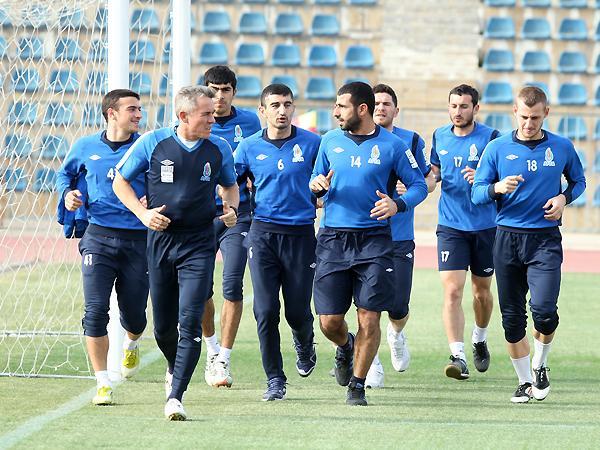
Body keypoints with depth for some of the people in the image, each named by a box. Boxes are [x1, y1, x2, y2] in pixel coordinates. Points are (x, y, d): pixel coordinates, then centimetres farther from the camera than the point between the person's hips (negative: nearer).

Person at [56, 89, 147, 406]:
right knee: (95, 310, -11)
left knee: (135, 316, 8)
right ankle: (102, 383, -3)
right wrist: (67, 193, 3)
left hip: (139, 239, 0)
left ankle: (131, 344, 46)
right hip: (99, 236, 0)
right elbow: (65, 173, 23)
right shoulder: (85, 148, 7)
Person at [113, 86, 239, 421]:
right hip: (161, 239, 1)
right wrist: (142, 213, -7)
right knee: (163, 326, 10)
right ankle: (175, 368, 42)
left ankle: (175, 397, -17)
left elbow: (230, 184, 21)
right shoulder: (153, 143, -3)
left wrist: (232, 209, 0)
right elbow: (120, 181, 7)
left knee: (190, 322, -15)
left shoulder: (219, 149, 3)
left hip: (199, 245, -1)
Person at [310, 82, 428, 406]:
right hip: (333, 238, 3)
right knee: (329, 321, -1)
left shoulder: (392, 145, 0)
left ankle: (357, 385, 10)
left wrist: (397, 205, -15)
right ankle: (345, 347, 35)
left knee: (369, 318, -6)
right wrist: (317, 185, -4)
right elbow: (317, 180, 21)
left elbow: (419, 185, 4)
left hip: (373, 240, -3)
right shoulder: (330, 141, 9)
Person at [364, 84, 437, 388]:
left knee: (398, 308, -2)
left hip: (400, 236, 0)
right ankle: (372, 365, 9)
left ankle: (396, 334, 34)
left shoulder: (411, 141, 5)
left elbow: (428, 180, 12)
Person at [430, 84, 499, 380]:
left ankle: (479, 340, 40)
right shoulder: (440, 136, 6)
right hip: (451, 226, 2)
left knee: (481, 291, 13)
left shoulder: (490, 137, -7)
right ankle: (458, 356, -18)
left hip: (485, 225, -2)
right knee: (452, 291, -13)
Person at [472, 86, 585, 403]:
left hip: (545, 238, -1)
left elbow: (578, 180, 20)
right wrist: (497, 188, -19)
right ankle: (525, 381, 18)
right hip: (507, 237, 1)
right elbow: (477, 193, 2)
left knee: (543, 308, -17)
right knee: (512, 316, 4)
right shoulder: (497, 148, 2)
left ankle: (540, 366, 10)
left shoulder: (562, 148, 4)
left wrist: (564, 198, -1)